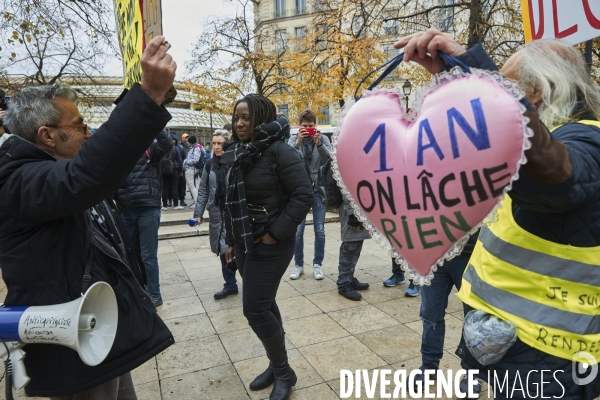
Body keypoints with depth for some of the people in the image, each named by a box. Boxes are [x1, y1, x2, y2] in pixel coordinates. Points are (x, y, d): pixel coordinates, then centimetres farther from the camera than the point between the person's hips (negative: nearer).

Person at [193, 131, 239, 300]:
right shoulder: (210, 164, 7)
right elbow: (203, 191, 11)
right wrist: (198, 213, 7)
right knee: (223, 251, 11)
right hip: (216, 214, 5)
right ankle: (230, 285, 24)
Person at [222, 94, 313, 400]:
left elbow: (304, 195, -18)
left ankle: (284, 372, 19)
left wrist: (277, 232, -18)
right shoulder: (235, 154, 8)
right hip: (245, 243, 7)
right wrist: (231, 241, 16)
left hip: (270, 245, -7)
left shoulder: (278, 151, -15)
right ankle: (275, 366, 34)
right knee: (264, 305, 16)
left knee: (255, 309, -4)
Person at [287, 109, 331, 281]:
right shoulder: (293, 139, 1)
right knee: (298, 231, 6)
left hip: (319, 189, 0)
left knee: (319, 230, 7)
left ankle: (317, 264, 21)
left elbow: (330, 160, -12)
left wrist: (319, 144, -23)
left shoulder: (323, 139, 1)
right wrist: (298, 142, -25)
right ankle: (298, 265, 21)